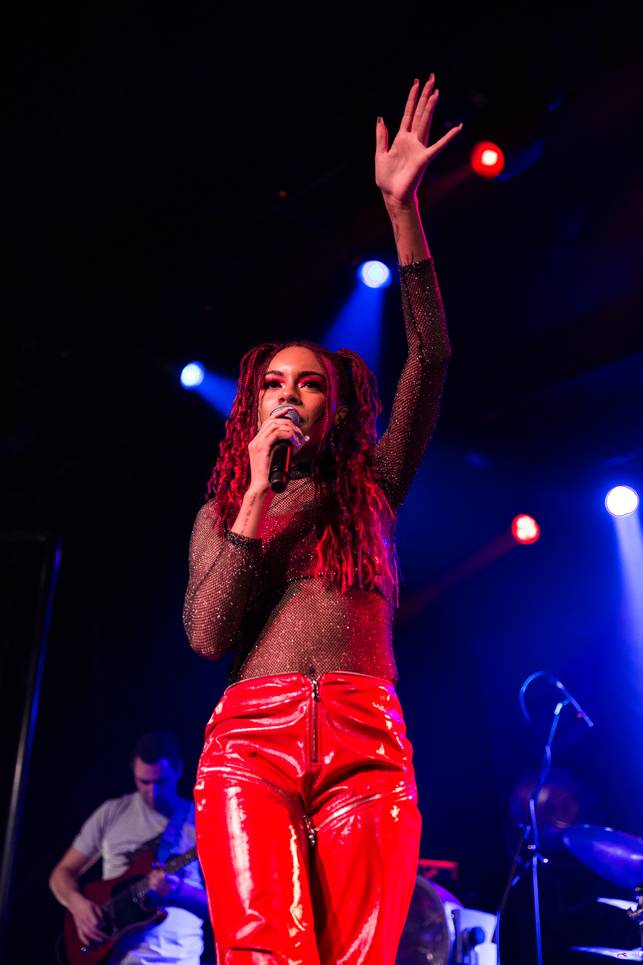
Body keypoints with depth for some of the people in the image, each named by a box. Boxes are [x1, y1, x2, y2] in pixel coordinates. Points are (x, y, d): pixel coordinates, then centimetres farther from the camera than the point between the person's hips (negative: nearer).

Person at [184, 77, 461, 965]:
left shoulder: (372, 489, 20)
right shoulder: (219, 511, 22)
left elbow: (431, 360, 9)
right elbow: (209, 635, 4)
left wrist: (402, 206, 4)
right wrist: (259, 491, 3)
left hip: (368, 746, 0)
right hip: (249, 742, 0)